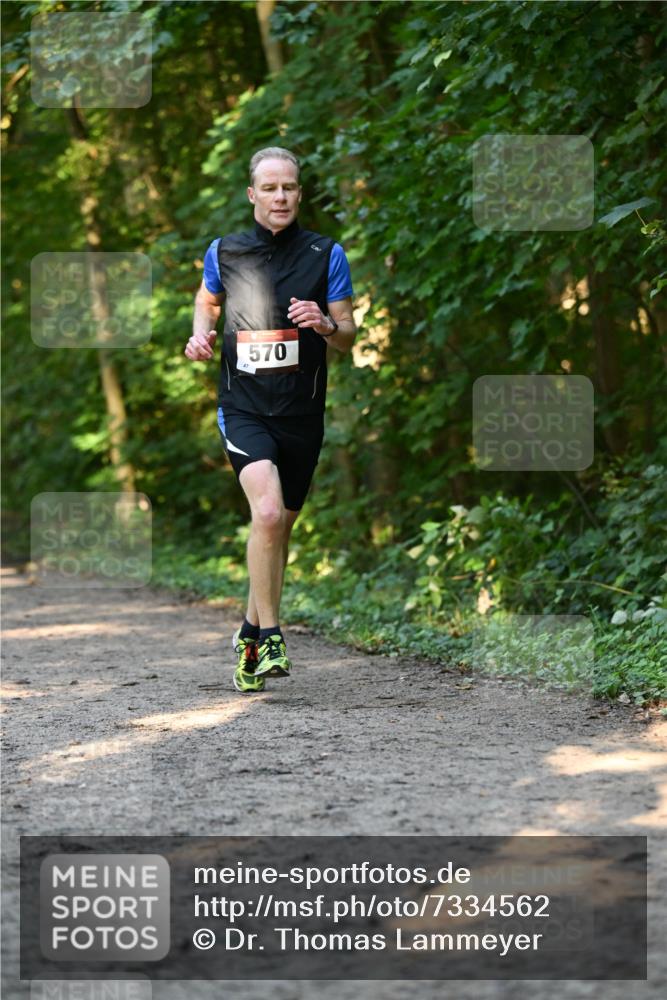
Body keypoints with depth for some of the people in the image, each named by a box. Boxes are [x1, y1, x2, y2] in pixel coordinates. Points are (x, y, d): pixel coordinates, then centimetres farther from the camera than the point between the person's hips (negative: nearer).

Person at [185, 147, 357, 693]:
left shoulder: (326, 254, 1)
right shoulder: (224, 252, 3)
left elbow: (349, 337, 5)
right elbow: (207, 300, 23)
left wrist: (325, 325, -17)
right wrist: (201, 334, 3)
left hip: (303, 413, 2)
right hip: (243, 408, -2)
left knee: (280, 527, 11)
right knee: (267, 512, -24)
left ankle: (252, 631, 32)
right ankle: (271, 636, -17)